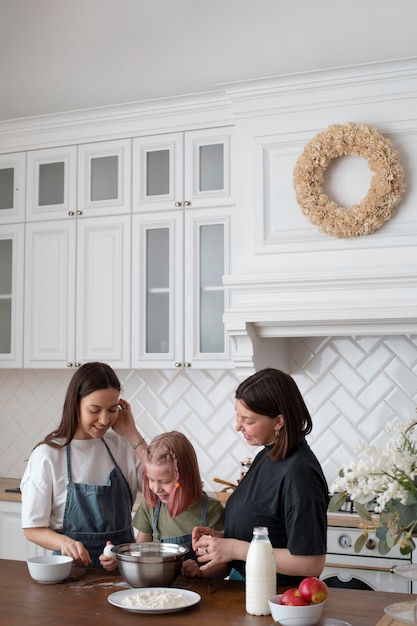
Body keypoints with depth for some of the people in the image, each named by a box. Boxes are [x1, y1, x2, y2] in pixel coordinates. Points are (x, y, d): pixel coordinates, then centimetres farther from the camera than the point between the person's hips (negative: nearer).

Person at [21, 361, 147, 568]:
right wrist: (65, 542, -22)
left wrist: (132, 435, -4)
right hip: (76, 564, -3)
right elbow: (33, 528, -2)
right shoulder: (47, 455, -6)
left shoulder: (122, 445, 6)